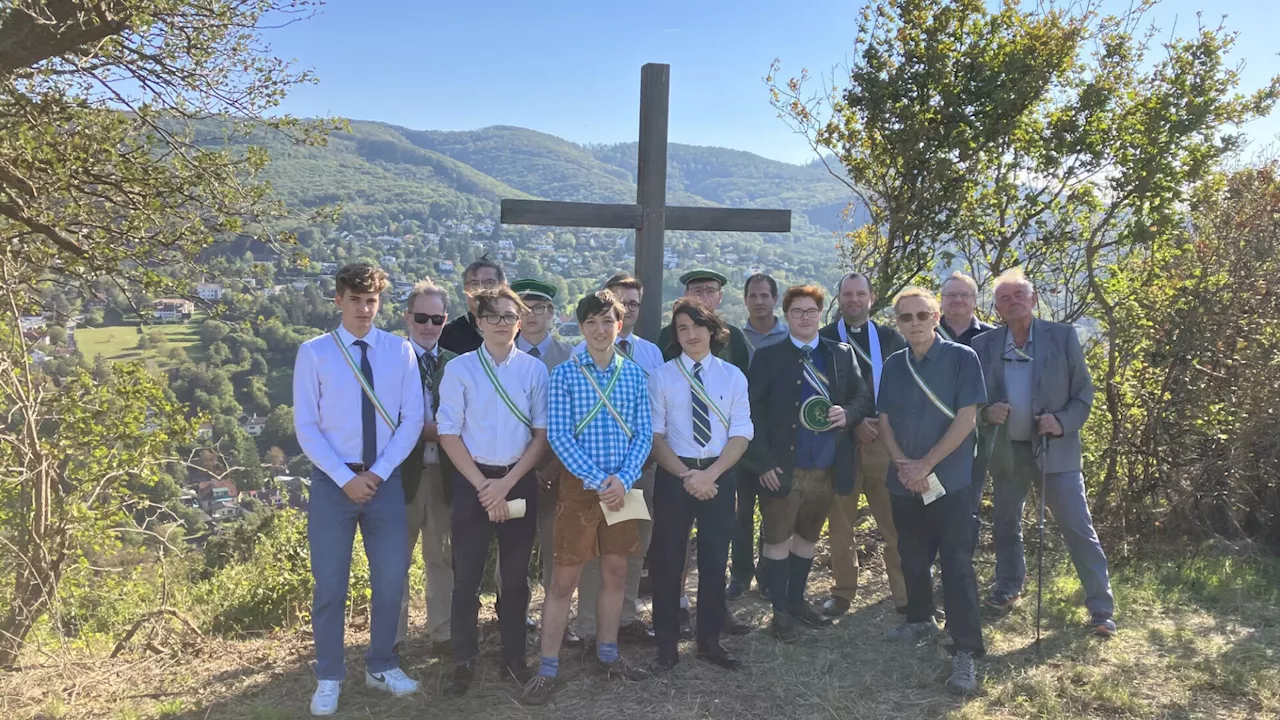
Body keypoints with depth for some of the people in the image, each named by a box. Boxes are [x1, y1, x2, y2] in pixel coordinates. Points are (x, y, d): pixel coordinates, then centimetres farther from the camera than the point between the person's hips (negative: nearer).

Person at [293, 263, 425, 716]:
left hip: (386, 480, 2)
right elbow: (305, 426, -6)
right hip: (332, 480, -2)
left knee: (391, 580, 10)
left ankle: (381, 667, 30)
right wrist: (346, 478, -12)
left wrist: (379, 473, -9)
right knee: (330, 584, 6)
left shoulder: (400, 351, 1)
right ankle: (329, 678, 23)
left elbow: (413, 419, -1)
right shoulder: (314, 352, -4)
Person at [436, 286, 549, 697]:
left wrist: (507, 482, -9)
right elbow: (449, 434, -4)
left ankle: (514, 655, 28)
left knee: (516, 575, 12)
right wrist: (482, 485, -10)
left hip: (520, 481, 1)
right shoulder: (459, 369, -3)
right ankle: (464, 662, 21)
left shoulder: (534, 370, 0)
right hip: (472, 480, -1)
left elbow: (542, 434, 0)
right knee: (467, 576, 6)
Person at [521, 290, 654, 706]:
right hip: (579, 485, -3)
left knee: (616, 573, 13)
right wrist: (599, 480, -17)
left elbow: (644, 434, 1)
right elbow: (558, 436, -11)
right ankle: (547, 669, 10)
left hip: (622, 487, 4)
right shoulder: (564, 374, -5)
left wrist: (622, 480, -13)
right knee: (564, 578, 0)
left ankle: (607, 655, 29)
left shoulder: (635, 375, 4)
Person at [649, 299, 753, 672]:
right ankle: (667, 642, 21)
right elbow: (655, 435, -4)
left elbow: (741, 434, -2)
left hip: (719, 476, 1)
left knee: (714, 561, 11)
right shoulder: (661, 377, -1)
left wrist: (710, 474, -14)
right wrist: (686, 475, -15)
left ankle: (710, 640, 26)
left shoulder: (733, 376, 3)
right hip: (674, 476, -1)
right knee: (668, 560, 6)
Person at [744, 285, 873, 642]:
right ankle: (781, 612, 20)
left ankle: (796, 600, 35)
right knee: (778, 539, 8)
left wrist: (848, 413, -13)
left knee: (808, 538, 18)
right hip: (783, 469, -3)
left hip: (828, 468, 4)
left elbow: (863, 396, 10)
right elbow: (753, 411, -7)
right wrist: (762, 462, -14)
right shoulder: (768, 357, -4)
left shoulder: (842, 354, 6)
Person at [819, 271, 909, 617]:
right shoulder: (825, 339, 5)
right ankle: (843, 593, 15)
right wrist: (853, 422, -8)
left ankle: (904, 594, 11)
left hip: (885, 436, 1)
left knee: (895, 520, 1)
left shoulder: (890, 338, 10)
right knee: (841, 521, 5)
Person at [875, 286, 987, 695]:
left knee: (956, 564, -4)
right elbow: (884, 421, 8)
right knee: (912, 558, 15)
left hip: (949, 479, -4)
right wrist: (903, 464, -9)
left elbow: (966, 419, -12)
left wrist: (925, 465, -14)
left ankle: (965, 651, 3)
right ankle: (920, 620, 36)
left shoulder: (962, 358, -7)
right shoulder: (893, 366, 7)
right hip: (903, 481, 5)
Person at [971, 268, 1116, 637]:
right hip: (1007, 451, 3)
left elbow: (1084, 390, -1)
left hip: (1055, 449, -2)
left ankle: (1101, 607, 7)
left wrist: (1063, 422, -17)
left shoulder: (1062, 336, -3)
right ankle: (1008, 588, 35)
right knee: (1005, 526, 16)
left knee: (1078, 528, -2)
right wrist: (986, 412, -15)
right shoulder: (983, 344, 2)